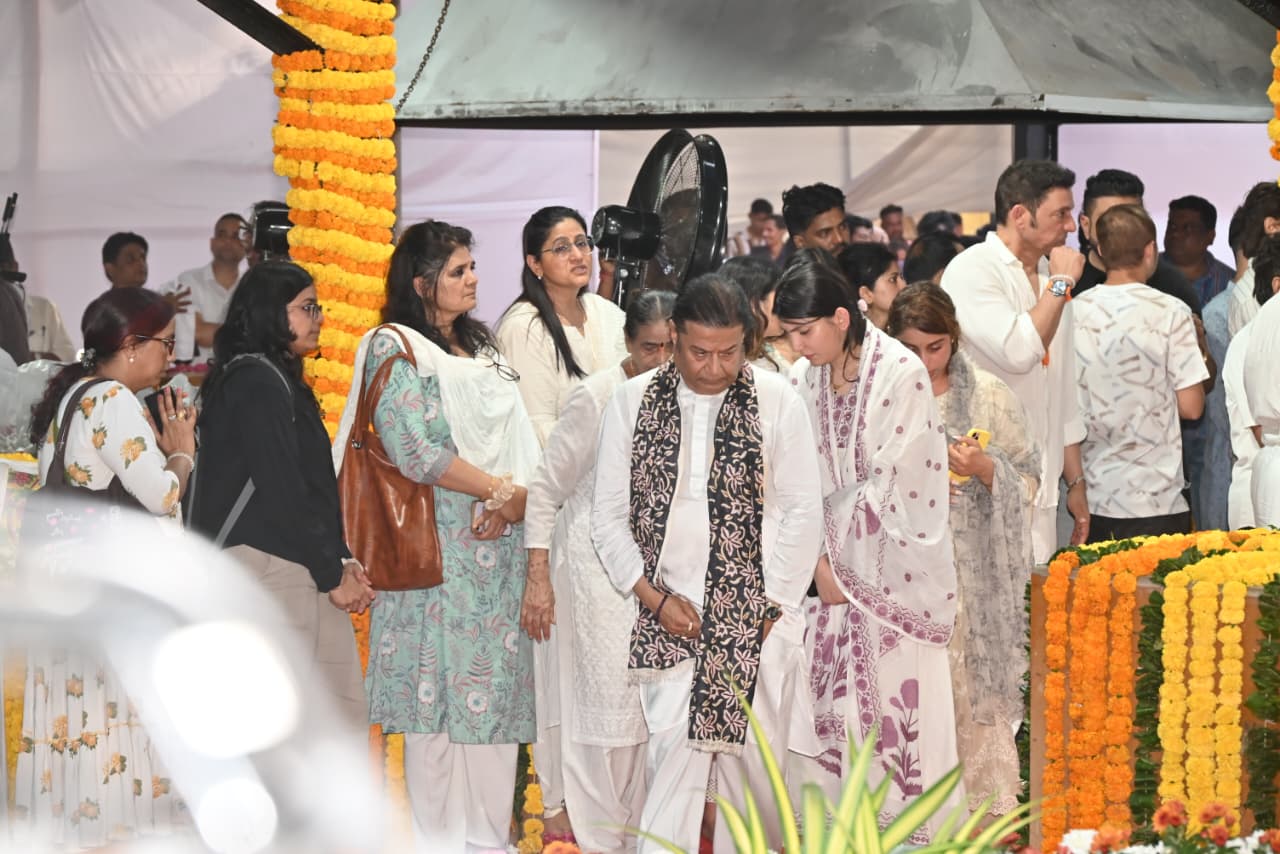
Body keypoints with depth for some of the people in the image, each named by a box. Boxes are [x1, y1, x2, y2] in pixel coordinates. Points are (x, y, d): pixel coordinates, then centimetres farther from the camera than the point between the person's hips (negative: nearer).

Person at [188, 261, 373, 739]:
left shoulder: (279, 380, 20)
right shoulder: (256, 382, -11)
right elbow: (281, 492, -16)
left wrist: (341, 561, 8)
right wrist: (331, 573, -11)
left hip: (300, 571, 10)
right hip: (270, 569, -10)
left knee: (343, 714, 7)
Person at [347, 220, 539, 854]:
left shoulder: (483, 350, 17)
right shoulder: (394, 349, -3)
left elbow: (520, 444, 10)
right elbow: (413, 449, -13)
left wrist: (513, 500, -10)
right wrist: (501, 488, -11)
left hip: (497, 544, 6)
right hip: (435, 546, -6)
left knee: (495, 692, 4)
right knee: (439, 688, -4)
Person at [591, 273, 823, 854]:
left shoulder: (776, 402, 0)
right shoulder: (632, 402, 3)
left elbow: (803, 511, 2)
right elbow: (608, 515, 7)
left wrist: (771, 606, -2)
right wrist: (655, 598, -2)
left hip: (754, 617, 0)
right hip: (671, 617, 0)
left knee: (752, 760, 3)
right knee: (676, 758, -11)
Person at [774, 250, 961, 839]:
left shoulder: (901, 374, -12)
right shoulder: (804, 379, 5)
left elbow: (887, 483, -13)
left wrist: (829, 538, -7)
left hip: (893, 573, -5)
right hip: (834, 569, 5)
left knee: (899, 705, -5)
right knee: (828, 706, 2)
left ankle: (914, 830, 2)